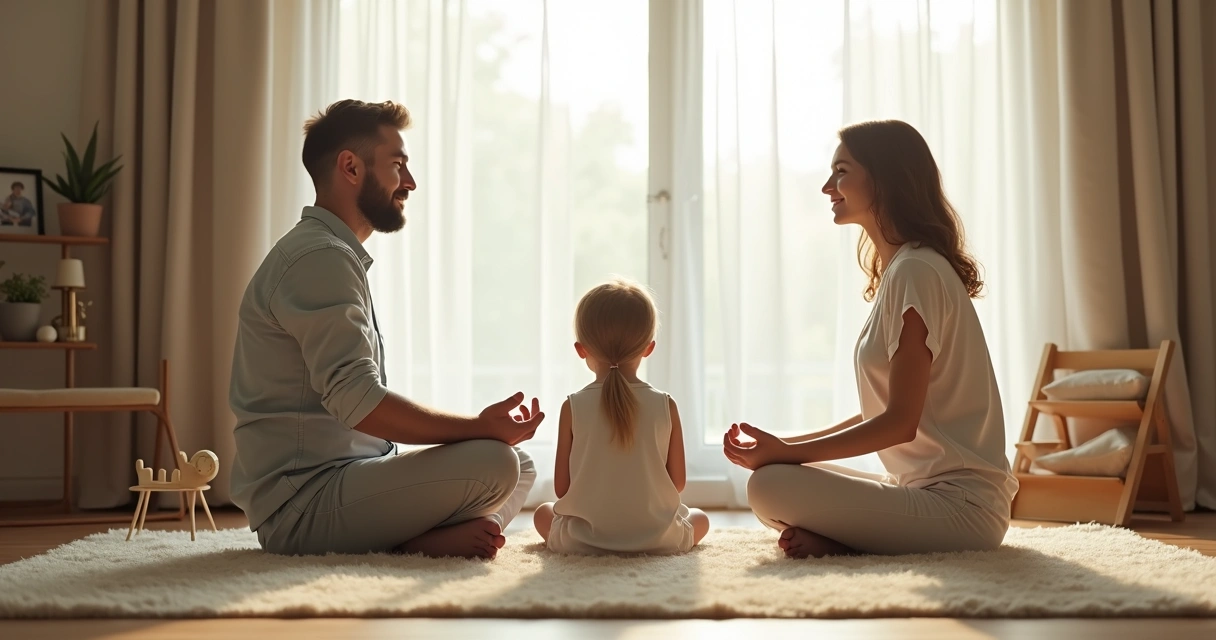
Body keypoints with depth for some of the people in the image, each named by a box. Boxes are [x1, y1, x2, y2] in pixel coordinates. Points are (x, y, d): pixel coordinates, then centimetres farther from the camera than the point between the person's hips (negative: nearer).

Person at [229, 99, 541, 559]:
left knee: (521, 466, 8)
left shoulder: (338, 255, 20)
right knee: (493, 464, -26)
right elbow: (359, 402, -24)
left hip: (342, 476, 11)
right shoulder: (320, 258, -14)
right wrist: (479, 426, -17)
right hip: (302, 503, -11)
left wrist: (478, 427, 6)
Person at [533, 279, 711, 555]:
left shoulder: (573, 407, -9)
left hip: (581, 540, 0)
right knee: (700, 518, 31)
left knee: (543, 513, 32)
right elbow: (678, 482, -2)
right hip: (658, 538, 0)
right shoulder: (665, 405, -8)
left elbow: (561, 488, -5)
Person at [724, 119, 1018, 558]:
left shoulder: (915, 271, -15)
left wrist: (787, 452, -14)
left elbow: (900, 422, -17)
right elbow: (880, 414, 16)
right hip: (930, 486, 10)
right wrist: (785, 446, 7)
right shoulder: (898, 269, 16)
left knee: (770, 487, -24)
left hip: (959, 504, -10)